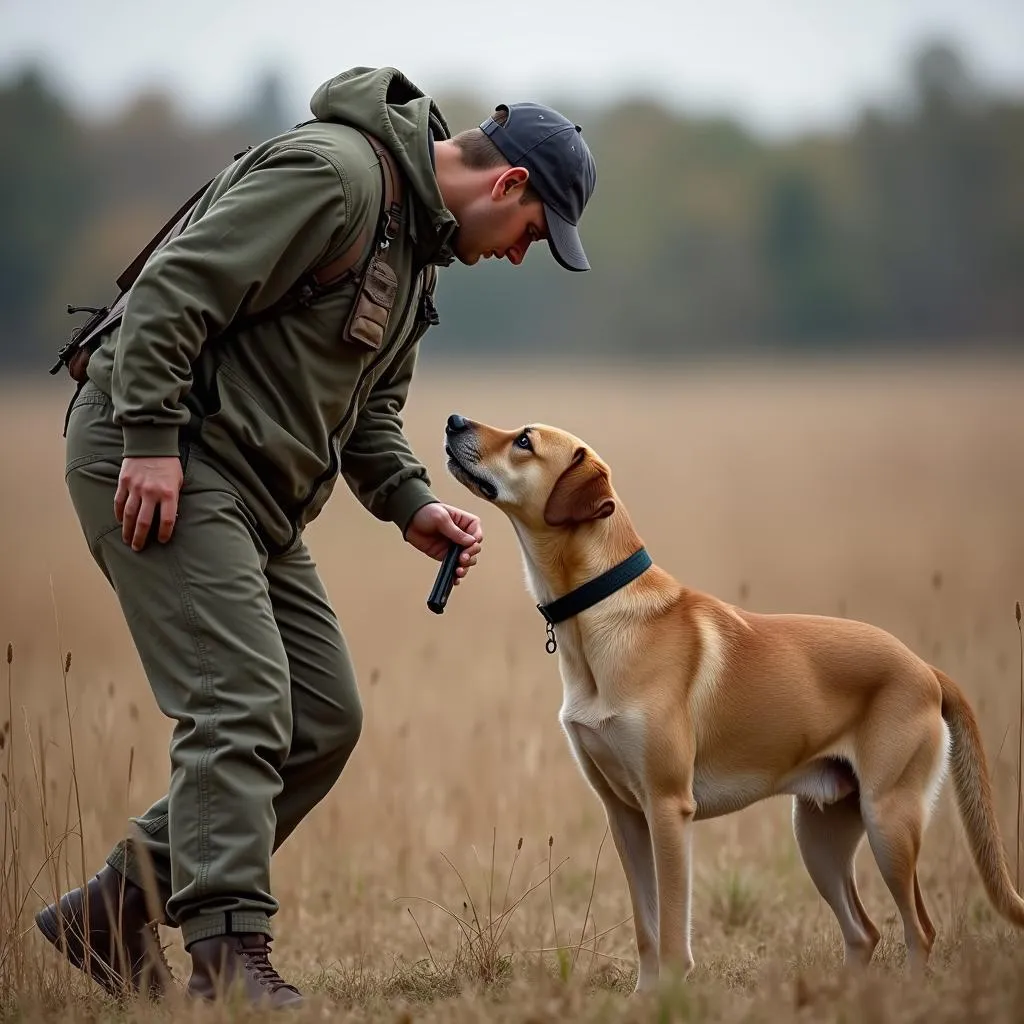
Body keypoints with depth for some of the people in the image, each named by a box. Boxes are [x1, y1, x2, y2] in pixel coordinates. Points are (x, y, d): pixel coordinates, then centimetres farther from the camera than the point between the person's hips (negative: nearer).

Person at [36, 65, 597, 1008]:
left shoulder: (419, 242, 18)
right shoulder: (335, 171, -15)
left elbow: (369, 409, 24)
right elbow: (177, 286, -21)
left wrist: (412, 507, 7)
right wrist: (150, 440, -25)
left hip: (254, 495, 10)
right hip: (154, 463, -10)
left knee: (323, 721, 8)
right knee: (241, 706, -17)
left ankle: (115, 914, 15)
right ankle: (230, 957, -15)